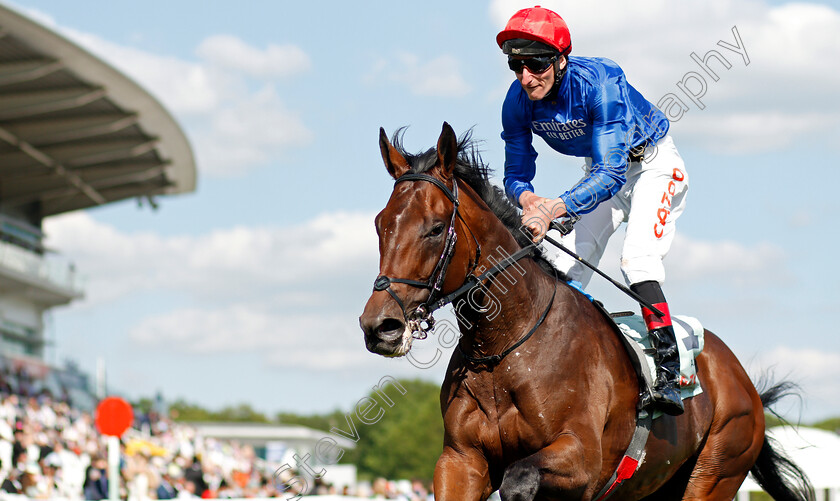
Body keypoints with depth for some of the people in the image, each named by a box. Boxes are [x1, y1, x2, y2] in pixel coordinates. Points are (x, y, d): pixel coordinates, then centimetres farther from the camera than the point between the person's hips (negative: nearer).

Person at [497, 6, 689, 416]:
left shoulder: (598, 83, -37)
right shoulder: (518, 102, -18)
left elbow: (610, 174, -41)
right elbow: (516, 175, -9)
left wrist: (553, 209, -55)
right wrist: (529, 200, -34)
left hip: (652, 163, -6)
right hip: (602, 168, 6)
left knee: (637, 258, -27)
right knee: (564, 273, -4)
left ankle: (668, 376, -29)